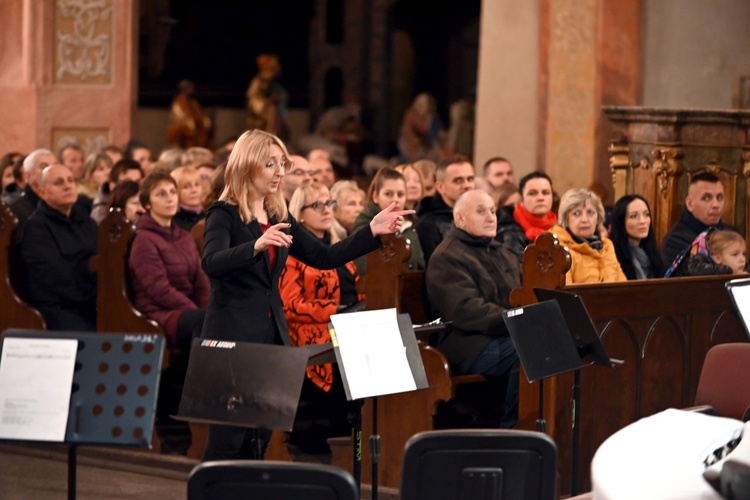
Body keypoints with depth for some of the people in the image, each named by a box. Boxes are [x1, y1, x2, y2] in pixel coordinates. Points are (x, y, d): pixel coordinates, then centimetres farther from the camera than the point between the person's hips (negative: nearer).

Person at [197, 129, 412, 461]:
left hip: (272, 334, 7)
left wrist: (373, 231, 2)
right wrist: (257, 245, -44)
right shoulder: (224, 214, -9)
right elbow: (212, 264, -27)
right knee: (228, 440, -8)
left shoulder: (279, 217, 12)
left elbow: (324, 257, 12)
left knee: (257, 439, 8)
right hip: (232, 335, -7)